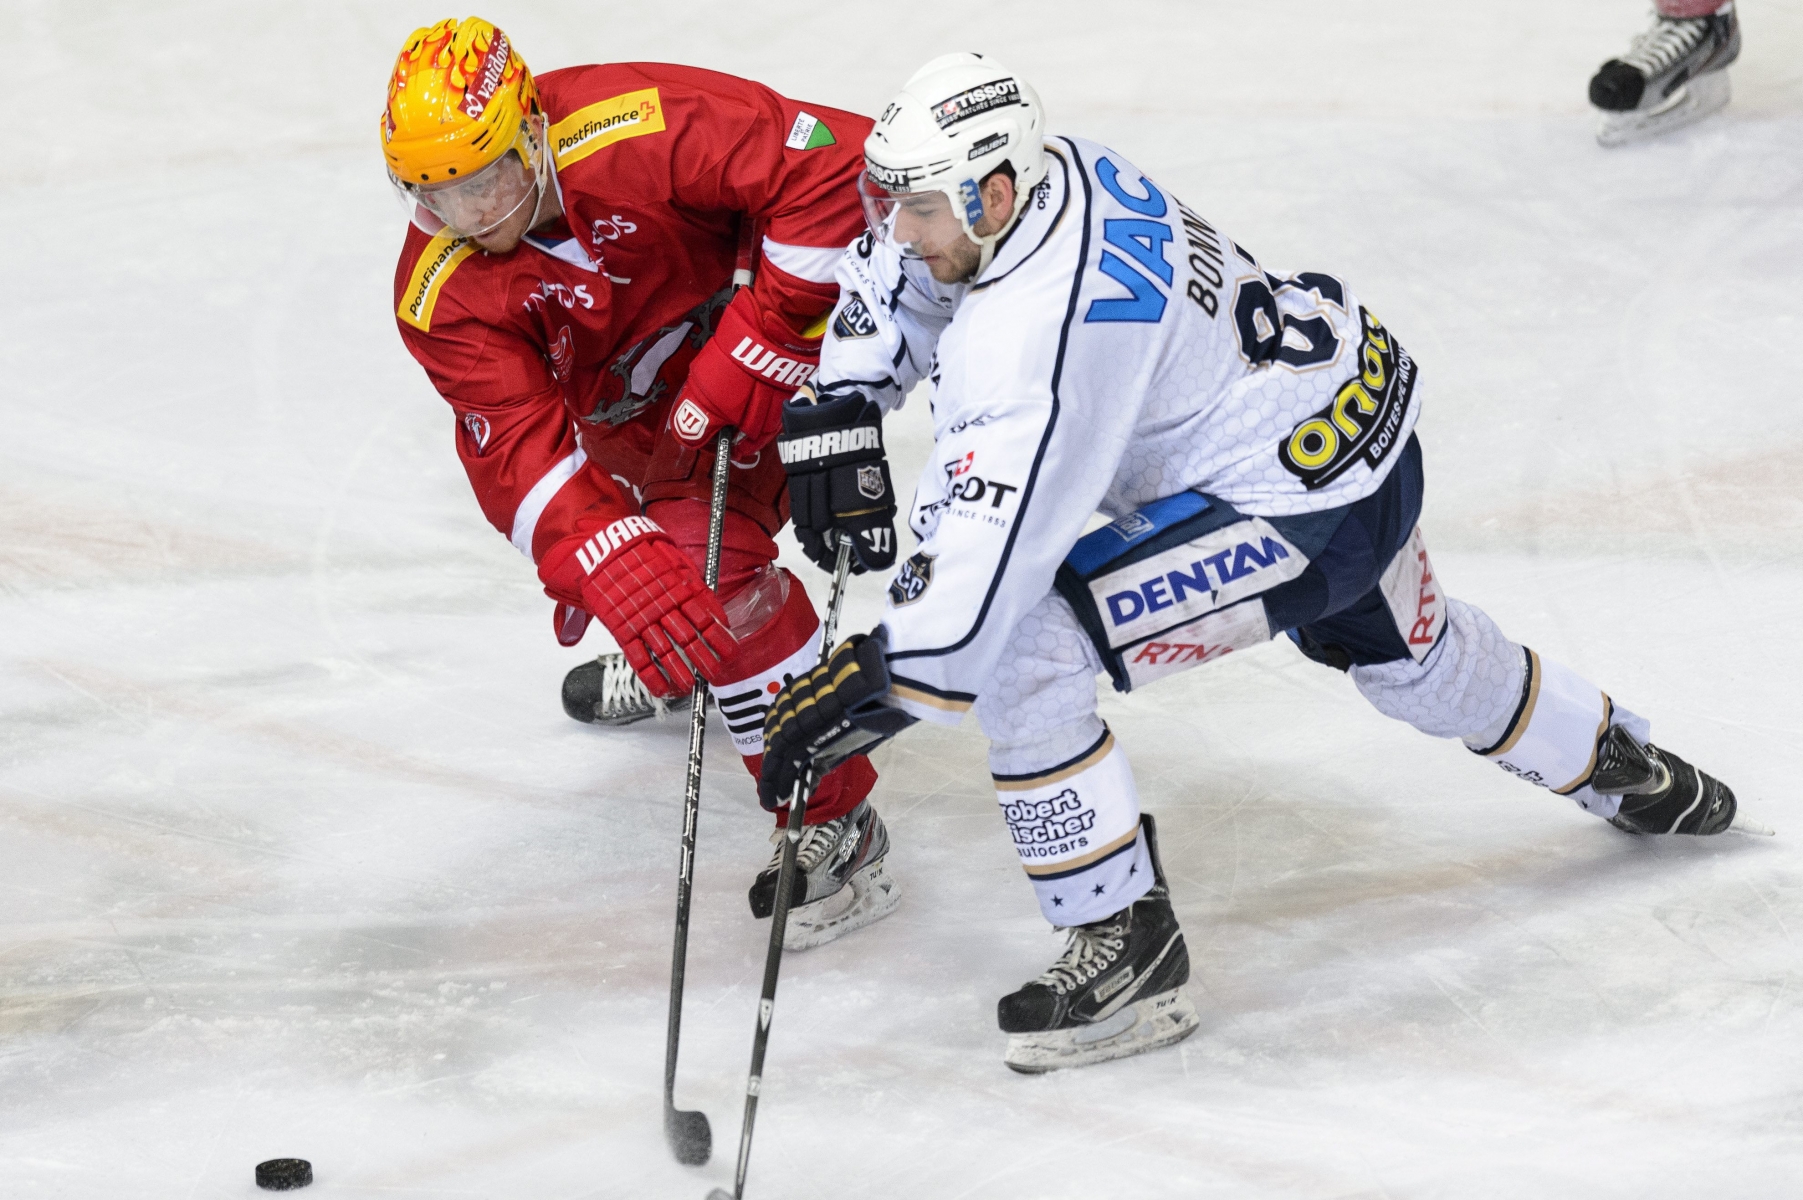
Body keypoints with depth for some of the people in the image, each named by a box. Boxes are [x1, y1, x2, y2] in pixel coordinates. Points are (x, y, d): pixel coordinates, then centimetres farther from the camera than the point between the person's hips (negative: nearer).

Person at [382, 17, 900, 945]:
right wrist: (614, 568, -44)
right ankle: (665, 659, 55)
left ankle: (837, 825, -13)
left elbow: (836, 166, -36)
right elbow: (521, 444, -28)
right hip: (633, 399, 7)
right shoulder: (440, 294, -20)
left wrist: (758, 344, -34)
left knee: (713, 563, -21)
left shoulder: (640, 128, -36)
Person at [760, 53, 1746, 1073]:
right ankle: (1624, 767, 62)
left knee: (1013, 650, -17)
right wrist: (841, 407, 1)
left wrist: (872, 685, -26)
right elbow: (896, 275, 14)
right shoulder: (1048, 175, -5)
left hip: (1305, 508, -10)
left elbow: (983, 553, -33)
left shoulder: (1029, 329, -31)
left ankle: (1129, 948, -7)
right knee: (1413, 655, 37)